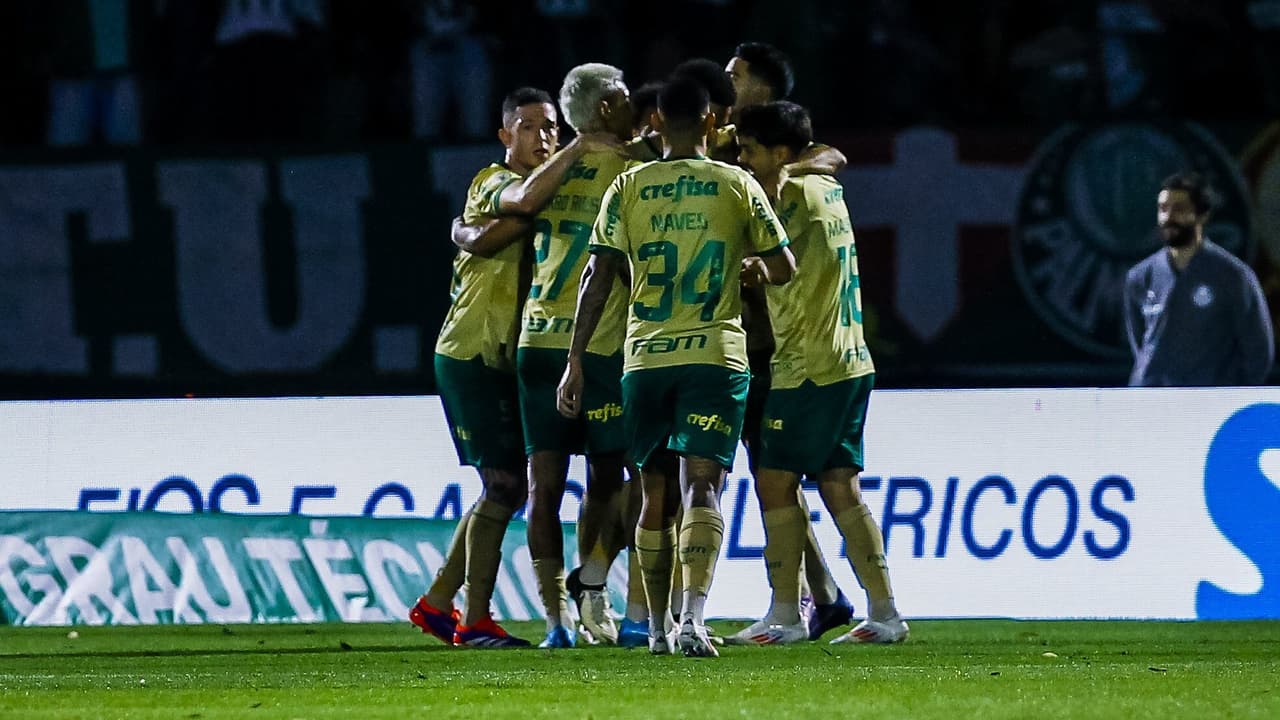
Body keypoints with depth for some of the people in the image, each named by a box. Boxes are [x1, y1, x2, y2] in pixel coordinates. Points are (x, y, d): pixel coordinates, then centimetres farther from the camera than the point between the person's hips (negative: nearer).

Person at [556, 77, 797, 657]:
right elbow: (782, 270, 4)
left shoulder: (627, 189, 3)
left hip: (645, 358, 2)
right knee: (701, 489, -8)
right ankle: (693, 618, -26)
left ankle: (658, 627, 19)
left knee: (657, 496, 13)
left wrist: (575, 359, 1)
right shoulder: (738, 186, 2)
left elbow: (598, 277, -2)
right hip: (716, 355, -2)